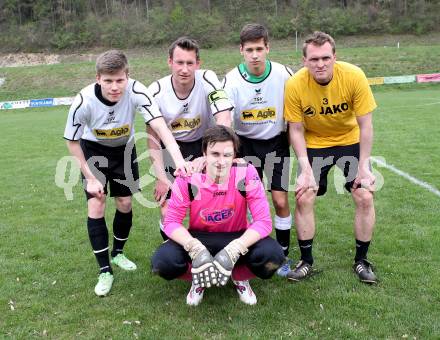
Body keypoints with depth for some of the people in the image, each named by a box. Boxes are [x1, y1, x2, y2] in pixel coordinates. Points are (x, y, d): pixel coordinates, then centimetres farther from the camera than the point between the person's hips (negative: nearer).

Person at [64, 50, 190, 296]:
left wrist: (179, 159, -59)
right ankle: (105, 271, 3)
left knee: (125, 203, 6)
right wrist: (91, 178, -16)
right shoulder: (84, 102, -31)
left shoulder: (136, 92, -32)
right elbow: (72, 142, -16)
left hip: (124, 149, 2)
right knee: (96, 206, -10)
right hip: (93, 150, -1)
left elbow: (160, 125, -43)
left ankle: (118, 253, 33)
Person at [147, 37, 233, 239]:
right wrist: (161, 178, -17)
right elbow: (153, 138, -11)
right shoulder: (156, 91, -19)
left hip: (204, 143, 0)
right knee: (167, 209, -5)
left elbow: (224, 121, -33)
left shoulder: (208, 80, -24)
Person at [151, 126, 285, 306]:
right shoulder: (188, 177, -20)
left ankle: (240, 278, 5)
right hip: (199, 238, 0)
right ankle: (199, 280, 6)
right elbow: (171, 221, -14)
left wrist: (234, 249, -35)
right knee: (161, 262, -27)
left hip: (237, 237, 0)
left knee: (273, 255, -30)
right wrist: (195, 247, -33)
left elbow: (263, 221, -20)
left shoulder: (246, 173, -21)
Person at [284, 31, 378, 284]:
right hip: (314, 144, 0)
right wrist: (306, 169, -20)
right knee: (303, 198, -10)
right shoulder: (295, 85, -24)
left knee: (365, 197, -8)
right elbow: (296, 130, -14)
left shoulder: (354, 76, -24)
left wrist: (363, 166, -17)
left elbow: (365, 125, -16)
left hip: (350, 141, 0)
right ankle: (306, 261, 8)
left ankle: (361, 260, 12)